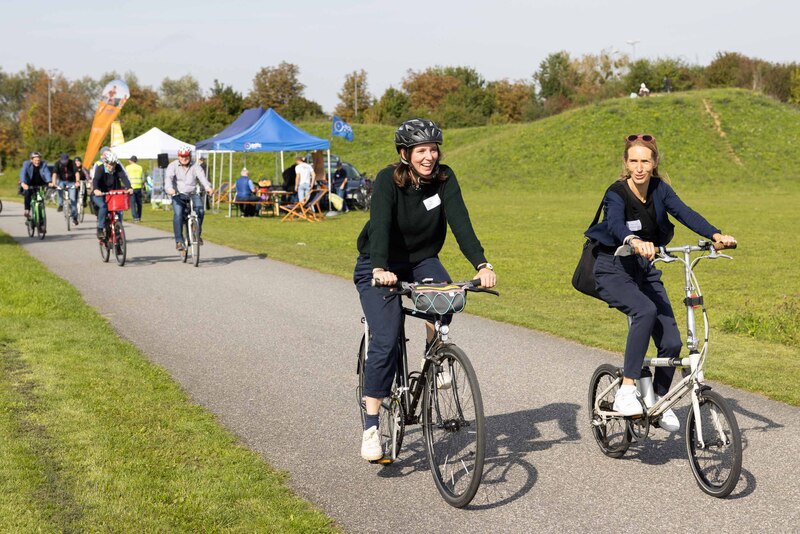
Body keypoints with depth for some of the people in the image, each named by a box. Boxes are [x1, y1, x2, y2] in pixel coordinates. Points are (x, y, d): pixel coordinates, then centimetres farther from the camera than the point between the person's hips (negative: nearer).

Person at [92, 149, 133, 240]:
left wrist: (129, 188, -42)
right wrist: (95, 189, -53)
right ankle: (100, 229, -23)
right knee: (103, 206, -32)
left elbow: (124, 177, -22)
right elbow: (95, 179, -32)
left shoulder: (118, 168, -8)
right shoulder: (100, 168, -16)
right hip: (100, 194, -3)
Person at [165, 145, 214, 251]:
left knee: (200, 210, -25)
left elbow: (202, 177, -11)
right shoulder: (173, 166, 3)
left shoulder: (196, 167, 7)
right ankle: (179, 241, -20)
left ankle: (198, 234, -5)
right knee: (178, 214, -24)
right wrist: (169, 189, -38)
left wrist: (208, 188, -33)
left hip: (193, 194, 1)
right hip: (178, 195, -1)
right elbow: (168, 178, -15)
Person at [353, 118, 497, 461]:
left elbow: (460, 223, -23)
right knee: (386, 341, -17)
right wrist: (380, 270, -52)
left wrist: (482, 265, -39)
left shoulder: (444, 178, -13)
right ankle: (371, 426, -8)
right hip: (380, 267, -3)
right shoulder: (388, 180, -21)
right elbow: (380, 224, -35)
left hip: (421, 260, 3)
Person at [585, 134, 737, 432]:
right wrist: (635, 243, -59)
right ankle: (626, 391, -29)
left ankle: (659, 401, 19)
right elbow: (616, 225, -37)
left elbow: (684, 213, -17)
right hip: (614, 271, -5)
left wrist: (715, 235, -35)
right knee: (645, 310, -35)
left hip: (645, 272, 5)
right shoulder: (617, 194, -17)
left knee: (671, 342, -6)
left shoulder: (659, 189, -2)